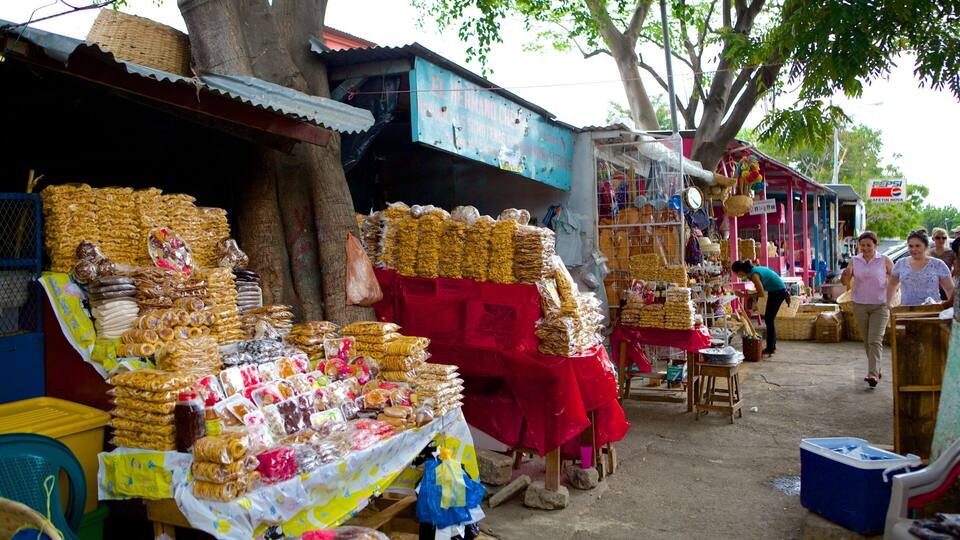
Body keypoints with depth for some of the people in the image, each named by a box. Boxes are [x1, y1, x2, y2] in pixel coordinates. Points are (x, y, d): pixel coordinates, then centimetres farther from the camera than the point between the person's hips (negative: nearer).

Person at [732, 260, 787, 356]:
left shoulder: (754, 275, -25)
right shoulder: (752, 271, 2)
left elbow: (762, 293, -21)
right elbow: (761, 289, 8)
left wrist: (746, 295, -14)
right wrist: (747, 293, -3)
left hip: (778, 291, -9)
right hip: (775, 291, 9)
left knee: (769, 319, -5)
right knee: (769, 318, 14)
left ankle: (770, 349, -1)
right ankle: (772, 346, 23)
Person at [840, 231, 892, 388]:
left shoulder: (885, 260, -3)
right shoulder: (854, 261, 3)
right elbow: (845, 282, 1)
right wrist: (845, 274, -21)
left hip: (880, 306, -3)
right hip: (860, 305, 3)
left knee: (875, 340, -11)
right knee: (867, 341, 12)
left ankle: (873, 374, -14)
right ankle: (876, 370, 26)